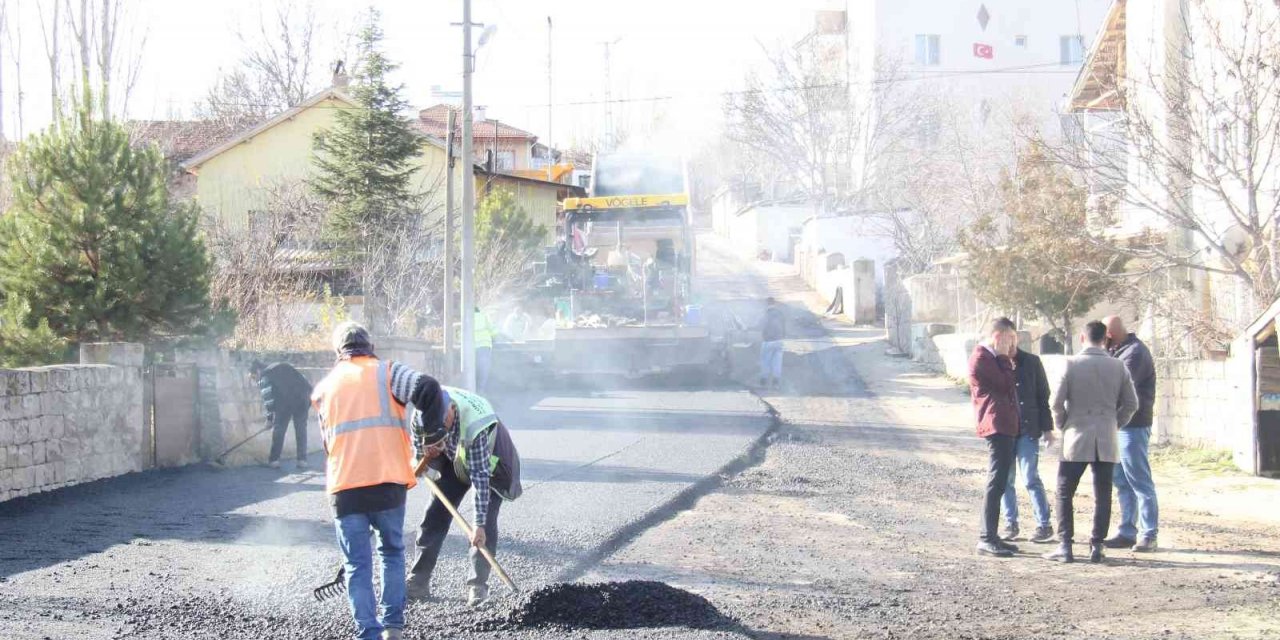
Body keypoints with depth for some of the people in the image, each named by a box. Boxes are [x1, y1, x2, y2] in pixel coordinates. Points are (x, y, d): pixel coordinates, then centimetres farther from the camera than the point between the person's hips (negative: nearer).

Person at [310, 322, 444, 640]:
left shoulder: (325, 387, 15)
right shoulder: (387, 372, 5)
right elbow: (426, 388, -13)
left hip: (345, 486, 1)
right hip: (389, 482, -1)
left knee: (357, 564, 6)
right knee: (392, 552, 19)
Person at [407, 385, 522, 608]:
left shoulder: (474, 425, -44)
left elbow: (480, 476, -41)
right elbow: (418, 435, -1)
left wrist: (479, 524, -41)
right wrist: (424, 453, -23)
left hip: (489, 463, -5)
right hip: (455, 461, 5)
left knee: (487, 525, -16)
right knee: (435, 516, 0)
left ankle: (477, 586, -8)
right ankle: (418, 581, 5)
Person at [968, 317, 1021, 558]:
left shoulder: (992, 357, 20)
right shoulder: (982, 358, -11)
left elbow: (1007, 384, 17)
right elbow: (1006, 384, -13)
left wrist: (1009, 358, 10)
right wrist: (1005, 358, -2)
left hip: (1004, 425, 11)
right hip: (996, 424, -11)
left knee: (999, 483, 12)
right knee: (996, 483, -12)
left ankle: (990, 536, 16)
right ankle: (986, 539, -14)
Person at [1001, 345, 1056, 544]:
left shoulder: (1031, 362, 2)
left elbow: (1043, 395, 4)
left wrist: (1047, 428, 1)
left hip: (1027, 430, -2)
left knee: (1030, 479, -7)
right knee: (1006, 480, 5)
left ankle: (1044, 525, -1)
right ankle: (1010, 524, 16)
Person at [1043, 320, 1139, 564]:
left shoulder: (1071, 364, -6)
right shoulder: (1117, 367, 2)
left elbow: (1057, 401, -8)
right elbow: (1131, 403, 4)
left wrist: (1062, 425, 8)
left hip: (1077, 439, -2)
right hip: (1107, 441, 3)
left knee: (1065, 493, 5)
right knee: (1102, 496, 8)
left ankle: (1065, 546, -1)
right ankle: (1096, 546, 7)